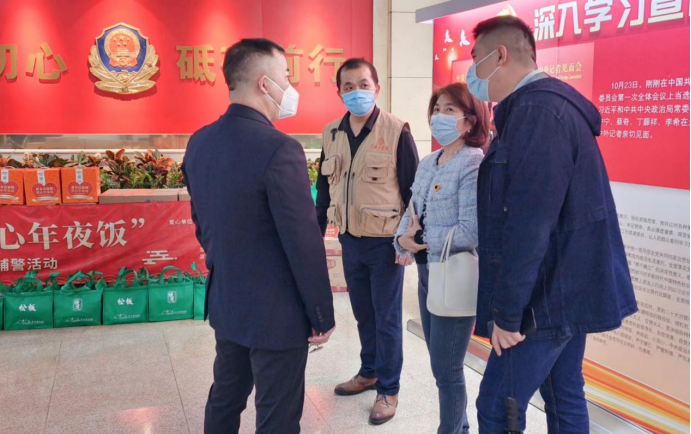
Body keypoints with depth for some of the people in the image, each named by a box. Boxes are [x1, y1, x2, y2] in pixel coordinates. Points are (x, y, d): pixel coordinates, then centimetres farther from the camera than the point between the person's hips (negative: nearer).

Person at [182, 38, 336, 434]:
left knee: (224, 401, 22)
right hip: (276, 313, -8)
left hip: (225, 302, 8)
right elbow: (304, 244, -20)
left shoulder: (199, 143, 2)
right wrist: (323, 315, -9)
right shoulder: (280, 149, -23)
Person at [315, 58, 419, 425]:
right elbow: (324, 187, 12)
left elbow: (412, 189, -9)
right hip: (349, 241, 5)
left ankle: (388, 389, 20)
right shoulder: (332, 134, 4)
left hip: (384, 242, -5)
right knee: (363, 314, 18)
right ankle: (369, 372, 37)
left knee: (387, 319, 6)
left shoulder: (397, 132, -12)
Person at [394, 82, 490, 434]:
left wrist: (421, 240, -13)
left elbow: (470, 233, -23)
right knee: (441, 364, 19)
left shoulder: (474, 165, -16)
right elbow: (411, 212, 12)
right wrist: (403, 241, -9)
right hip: (427, 274, 8)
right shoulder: (428, 164, 9)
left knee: (446, 369, 3)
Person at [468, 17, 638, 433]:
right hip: (569, 287, 10)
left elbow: (529, 224, -26)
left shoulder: (535, 110, -20)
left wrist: (506, 311, -20)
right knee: (565, 397, 18)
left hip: (548, 296, -10)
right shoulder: (551, 103, 13)